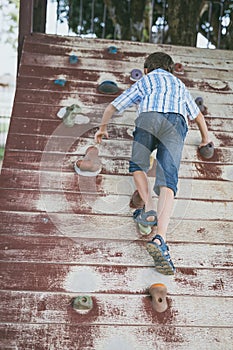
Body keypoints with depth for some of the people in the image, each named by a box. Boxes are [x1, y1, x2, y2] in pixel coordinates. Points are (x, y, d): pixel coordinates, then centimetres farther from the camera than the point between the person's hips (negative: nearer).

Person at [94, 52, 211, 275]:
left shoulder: (142, 82, 35)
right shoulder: (179, 84, 42)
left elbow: (112, 108, 37)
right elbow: (197, 115, 54)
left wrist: (103, 128, 56)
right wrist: (205, 137, 71)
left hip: (149, 117, -1)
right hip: (175, 122, 1)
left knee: (137, 166, 22)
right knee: (167, 183, -11)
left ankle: (149, 210, -2)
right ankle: (160, 239, -28)